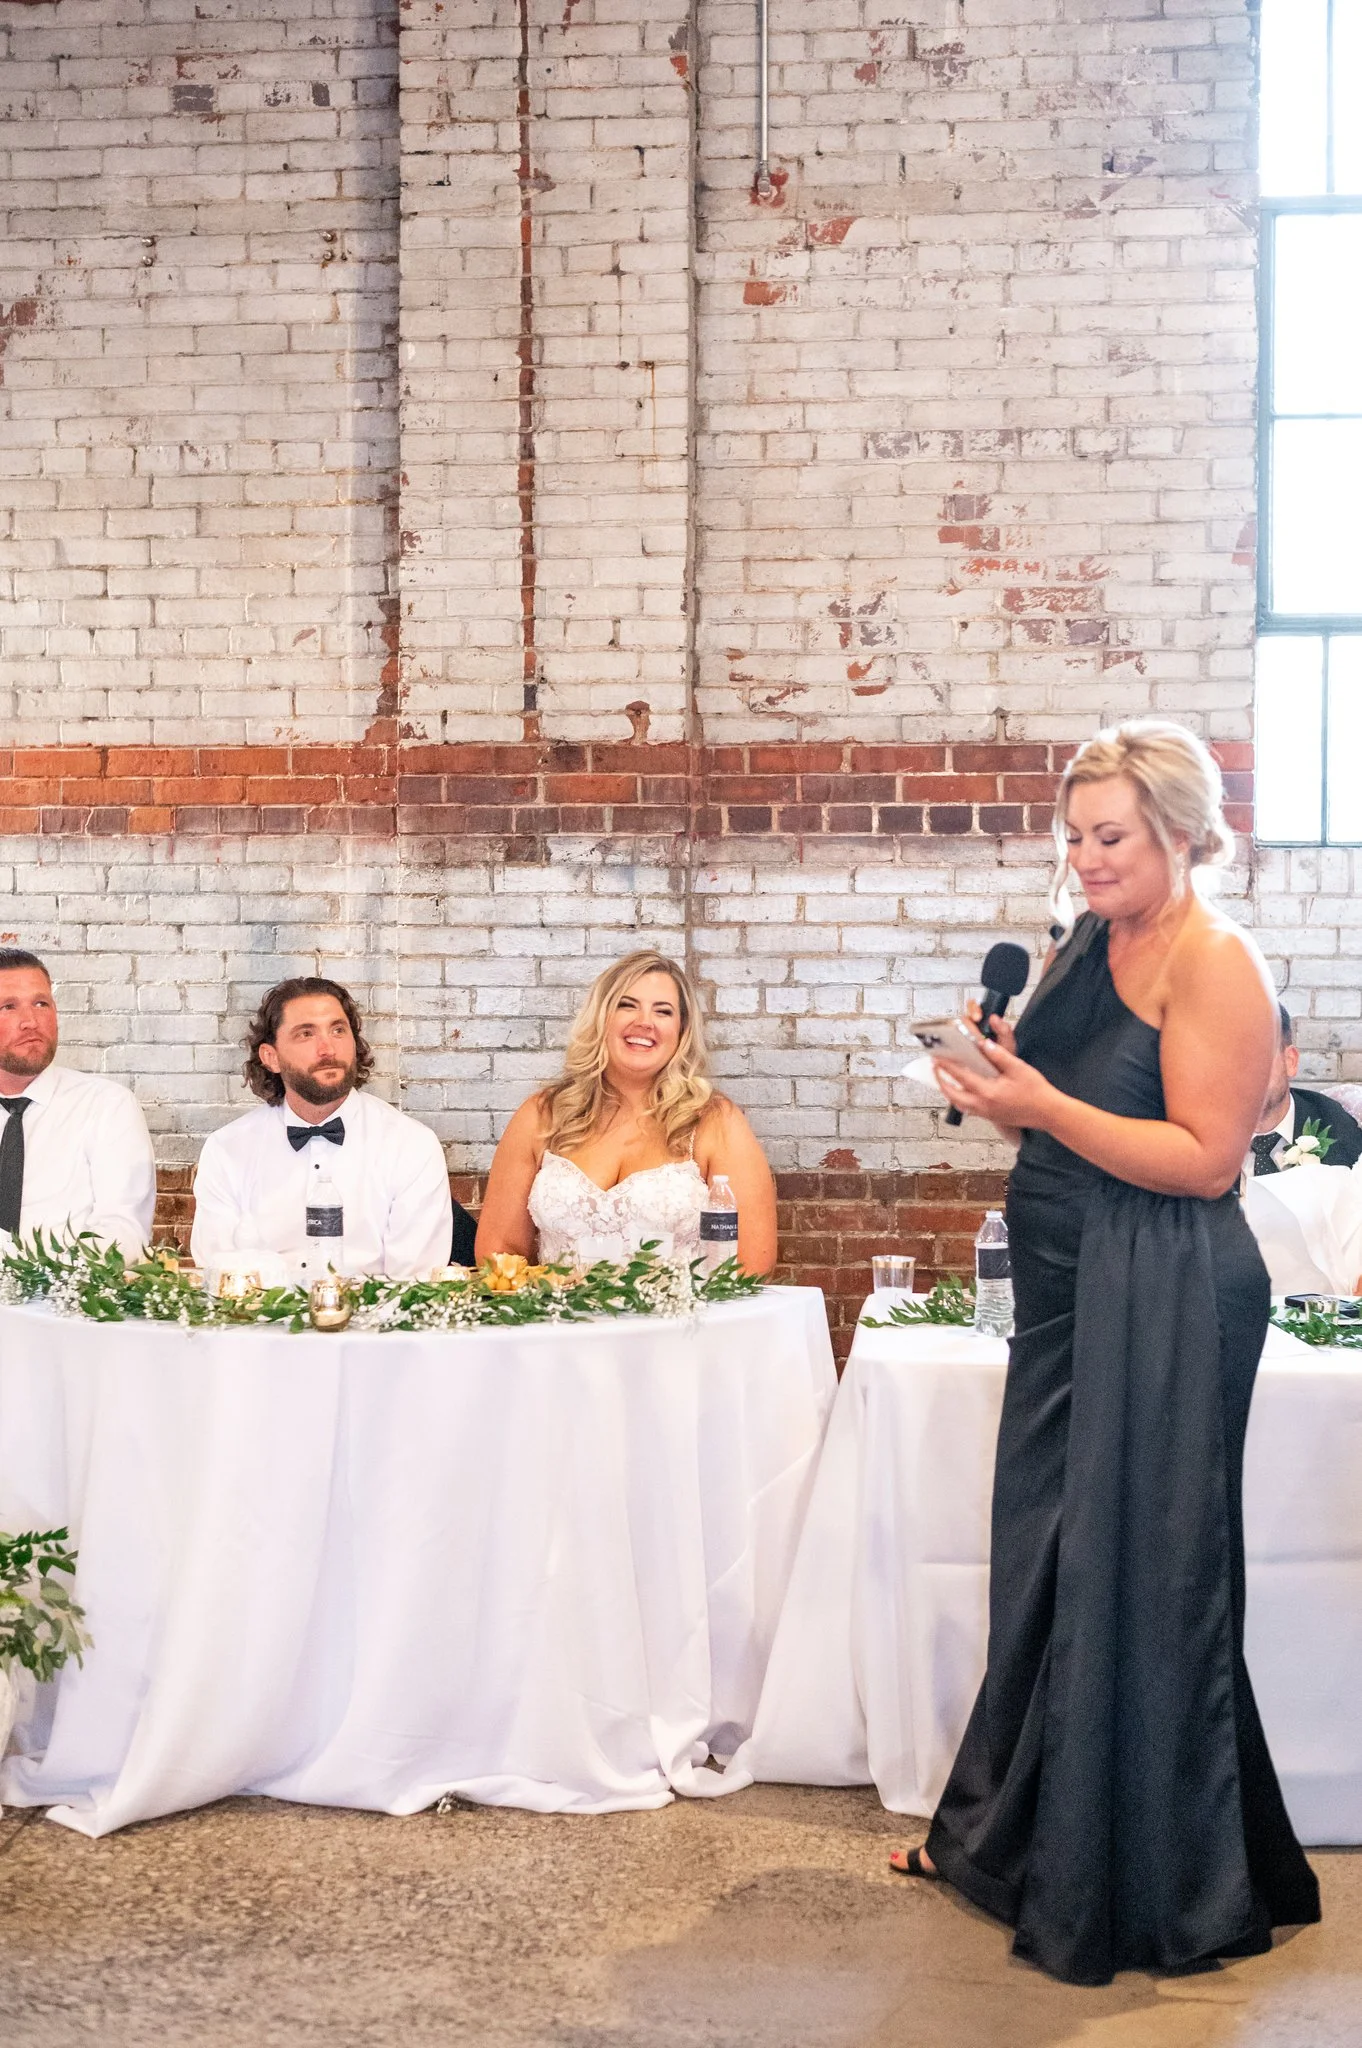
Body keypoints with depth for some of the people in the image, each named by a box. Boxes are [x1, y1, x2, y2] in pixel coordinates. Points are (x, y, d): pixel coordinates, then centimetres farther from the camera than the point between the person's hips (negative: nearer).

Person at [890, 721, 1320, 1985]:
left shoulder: (1216, 964, -11)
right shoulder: (1087, 948, 13)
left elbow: (1204, 1158, -18)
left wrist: (1045, 1105, -22)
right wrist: (1000, 1095, 2)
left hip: (1164, 1307, -8)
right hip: (1068, 1291, 8)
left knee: (1134, 1575, 1)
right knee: (1043, 1559, 15)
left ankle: (1149, 1886, 17)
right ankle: (1012, 1832, 31)